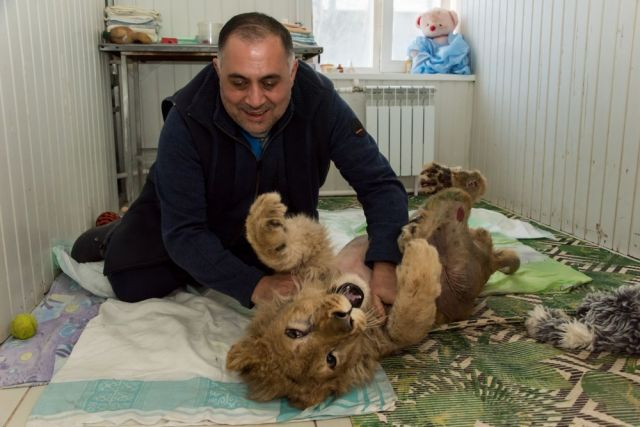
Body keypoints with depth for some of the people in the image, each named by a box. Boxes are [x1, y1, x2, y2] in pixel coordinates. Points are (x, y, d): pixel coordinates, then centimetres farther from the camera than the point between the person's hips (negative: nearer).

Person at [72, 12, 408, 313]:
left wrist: (384, 265, -45)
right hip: (189, 214, -2)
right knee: (134, 284, -11)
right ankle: (118, 238, 24)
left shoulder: (320, 101, -32)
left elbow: (380, 184, -29)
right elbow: (183, 231, -32)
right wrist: (253, 285, -44)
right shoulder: (186, 119, -35)